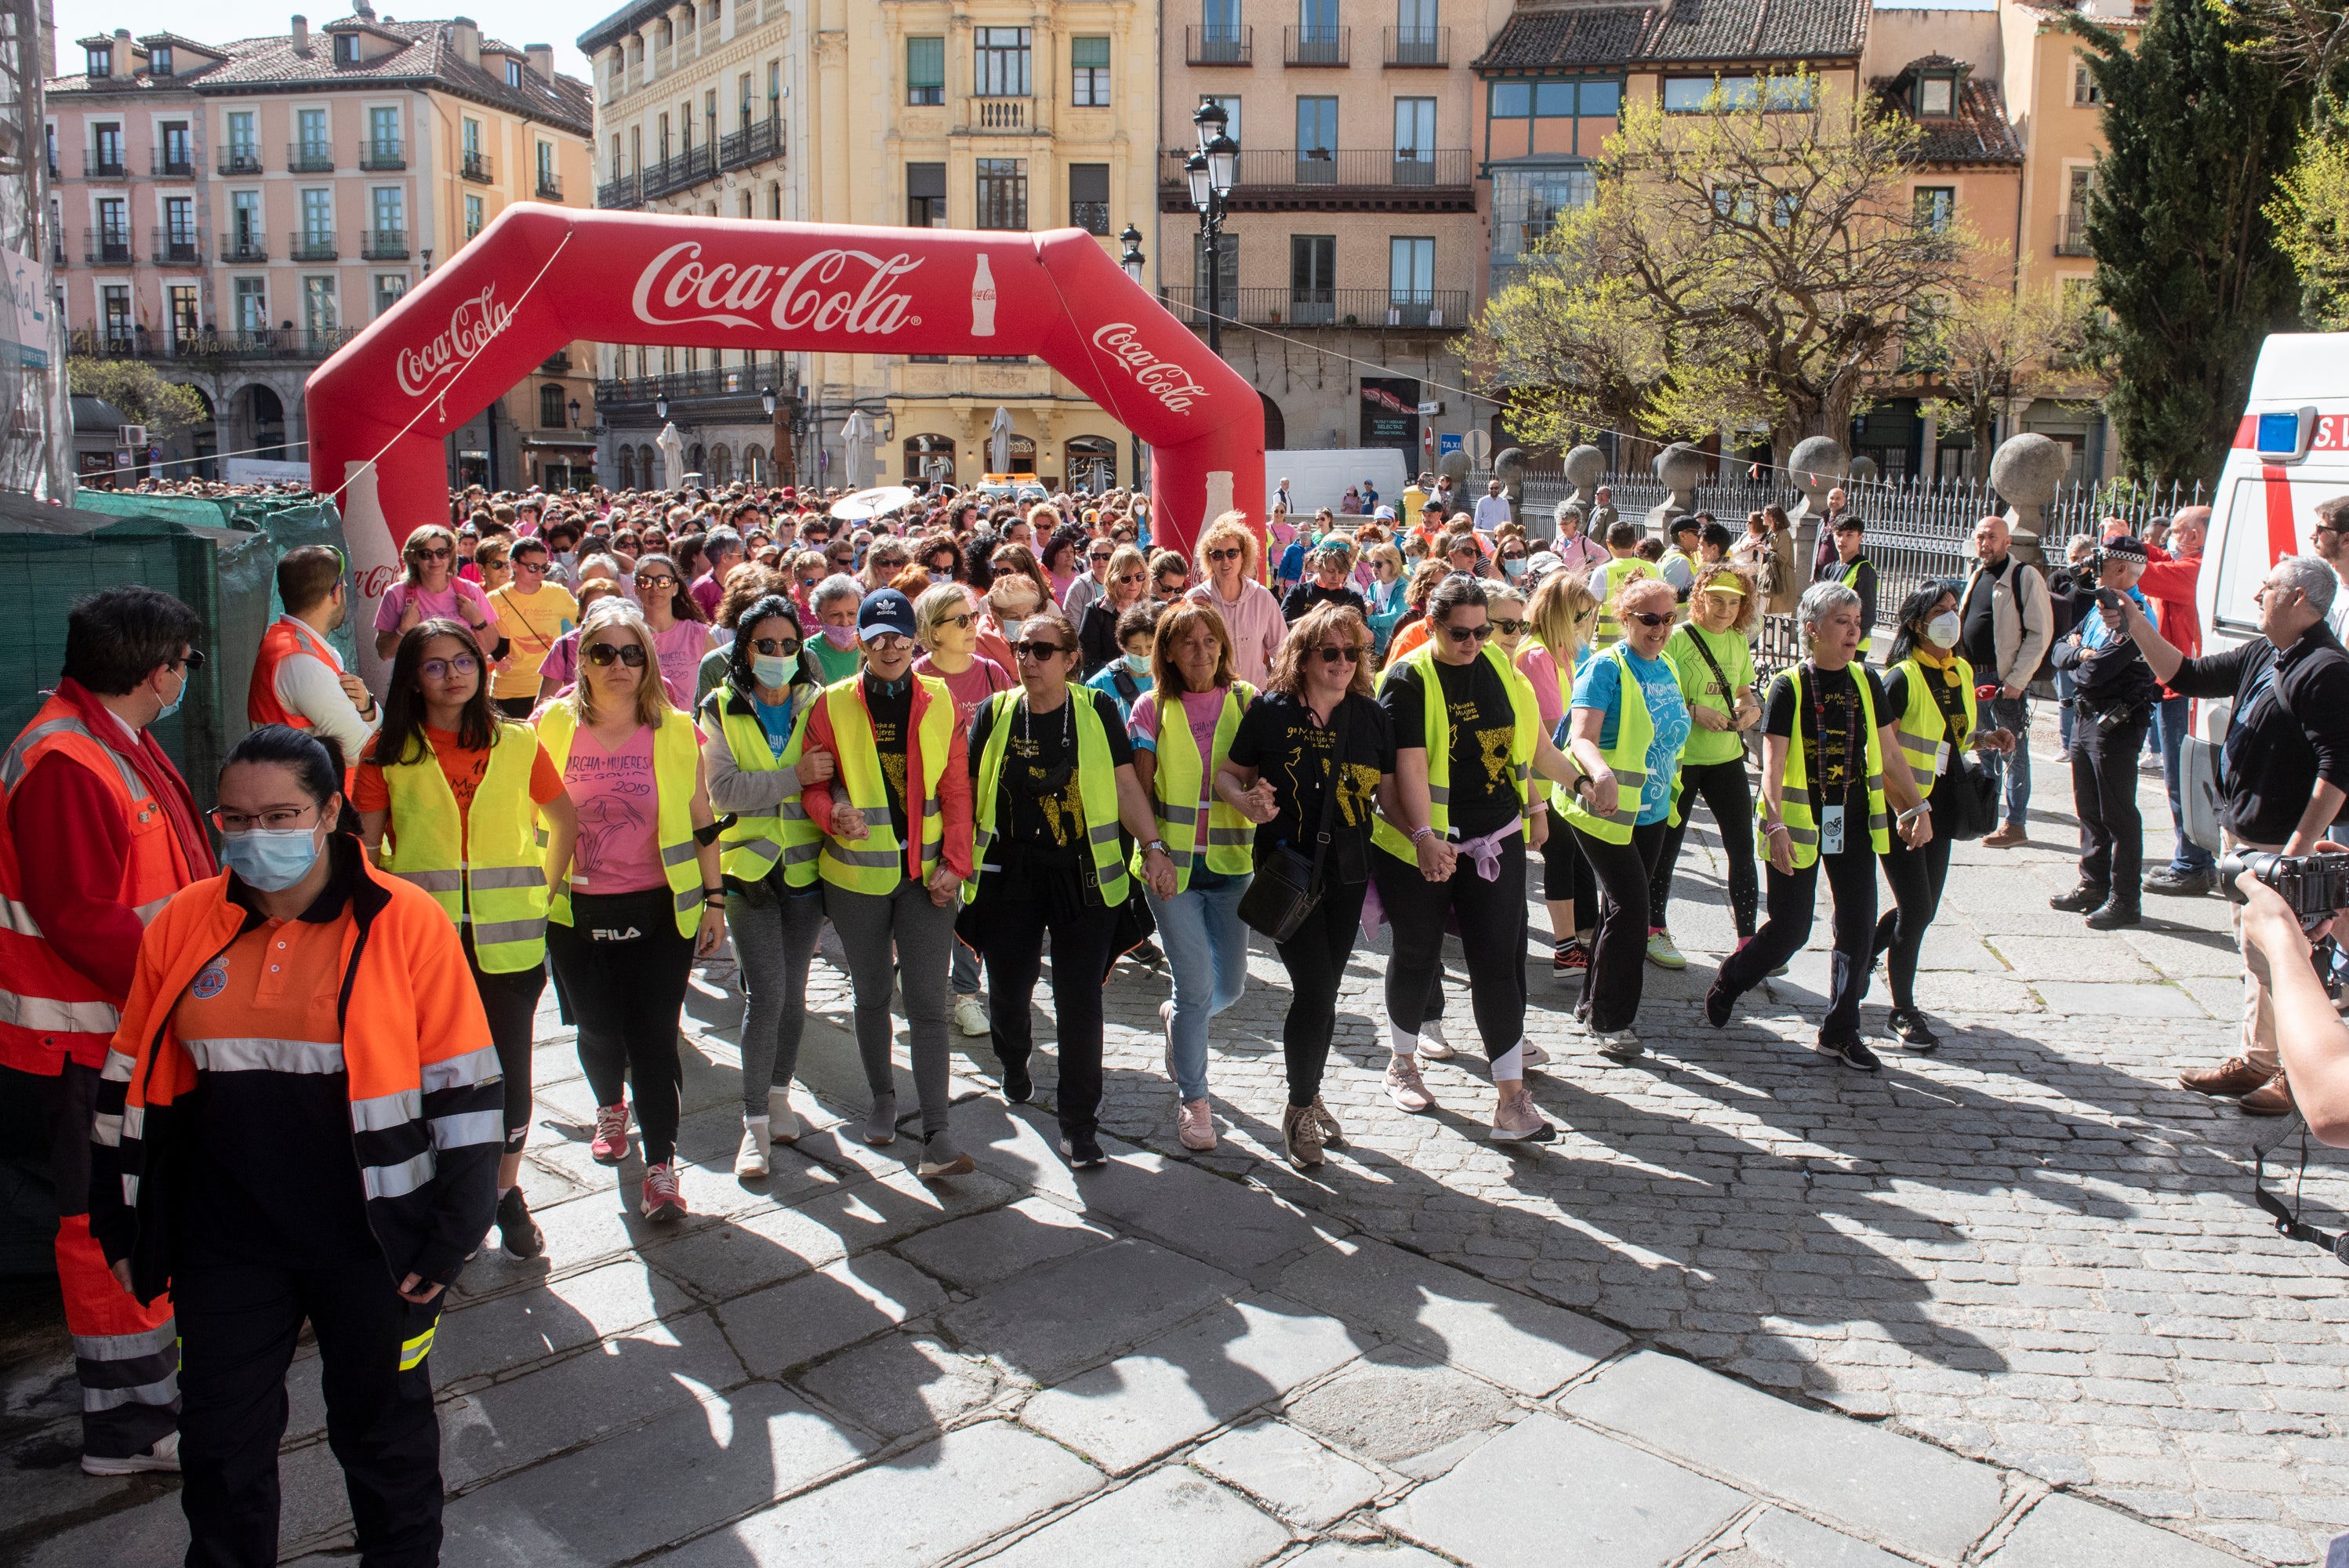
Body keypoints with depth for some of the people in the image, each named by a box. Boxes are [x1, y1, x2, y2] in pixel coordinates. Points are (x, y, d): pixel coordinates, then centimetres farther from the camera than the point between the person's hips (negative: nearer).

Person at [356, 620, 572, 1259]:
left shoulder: (517, 744, 3)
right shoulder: (388, 752, 1)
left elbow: (565, 821, 15)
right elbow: (365, 848, 4)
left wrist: (541, 890, 8)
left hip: (507, 936, 1)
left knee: (508, 1066, 6)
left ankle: (506, 1192, 25)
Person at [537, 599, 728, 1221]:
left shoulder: (675, 730, -1)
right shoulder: (553, 726, 0)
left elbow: (701, 822, 4)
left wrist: (714, 899, 3)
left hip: (661, 910, -1)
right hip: (577, 912, 1)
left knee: (654, 1036, -4)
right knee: (599, 1029, 11)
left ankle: (661, 1165, 7)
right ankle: (610, 1108, 43)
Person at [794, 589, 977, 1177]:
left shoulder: (940, 702, 2)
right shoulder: (833, 704, -2)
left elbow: (957, 788, 4)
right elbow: (812, 782, 0)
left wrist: (955, 862, -5)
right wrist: (833, 812, -22)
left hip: (927, 874, 0)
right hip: (857, 872, 0)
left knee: (927, 1002, -4)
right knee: (872, 994, 16)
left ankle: (936, 1137, -3)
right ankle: (882, 1099, 38)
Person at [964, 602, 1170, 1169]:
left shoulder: (1097, 711, 0)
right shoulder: (995, 712, 3)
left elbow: (1126, 784, 3)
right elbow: (968, 790, 9)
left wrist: (1153, 846, -6)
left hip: (1084, 877, -2)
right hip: (1008, 876, 2)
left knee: (1080, 1000, -4)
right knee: (1008, 989, 11)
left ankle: (1079, 1125, 8)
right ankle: (1014, 1064, 47)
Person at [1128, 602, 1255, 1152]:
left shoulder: (1246, 702, 3)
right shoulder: (1153, 707, -1)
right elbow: (1139, 791, -1)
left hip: (1230, 863, 2)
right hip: (1171, 863, -2)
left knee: (1230, 985, 8)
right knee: (1196, 985, -4)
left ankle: (1177, 1019, 43)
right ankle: (1193, 1101, 14)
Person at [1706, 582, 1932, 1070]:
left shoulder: (1866, 682, 5)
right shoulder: (1789, 687, -9)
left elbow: (1889, 752, 12)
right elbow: (1772, 764, -15)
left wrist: (1917, 807, 7)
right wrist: (1775, 824, -25)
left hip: (1854, 822, 5)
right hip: (1800, 823, -5)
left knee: (1858, 927, 3)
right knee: (1790, 930, -1)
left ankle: (1840, 1031, 16)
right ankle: (1729, 981, 27)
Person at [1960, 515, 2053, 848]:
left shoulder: (2025, 576, -10)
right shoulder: (1975, 575, 14)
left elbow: (2040, 633, -13)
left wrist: (2017, 680, -17)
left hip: (2007, 679, -7)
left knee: (2013, 751, 0)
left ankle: (2015, 824, 6)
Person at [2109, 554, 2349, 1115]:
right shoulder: (2261, 655, 9)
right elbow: (2187, 674, 20)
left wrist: (2300, 848, -25)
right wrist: (2136, 625, 9)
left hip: (2283, 843, -9)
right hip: (2244, 835, 9)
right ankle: (2256, 1062, 28)